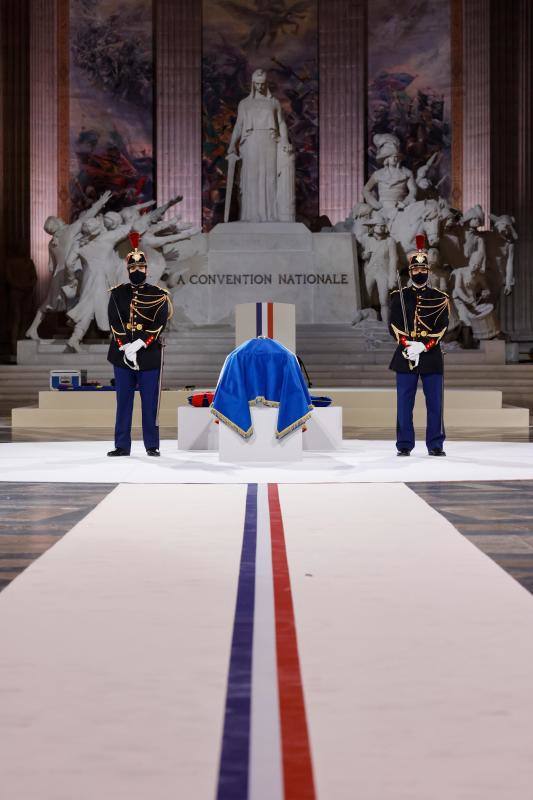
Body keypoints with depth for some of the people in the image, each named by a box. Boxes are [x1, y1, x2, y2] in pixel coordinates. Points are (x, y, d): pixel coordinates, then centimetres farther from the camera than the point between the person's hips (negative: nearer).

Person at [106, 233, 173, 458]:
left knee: (150, 402, 2)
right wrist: (126, 347, -14)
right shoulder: (117, 294, 7)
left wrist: (139, 344, -18)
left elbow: (159, 325, -6)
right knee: (123, 401, 5)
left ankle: (152, 445, 10)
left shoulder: (158, 295, 2)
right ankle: (122, 445, 10)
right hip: (122, 354, 2)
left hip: (149, 356, -1)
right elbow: (115, 323, -1)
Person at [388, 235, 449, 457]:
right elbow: (393, 326, 1)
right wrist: (408, 345, -15)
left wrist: (423, 346, -15)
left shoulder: (440, 299, 6)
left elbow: (442, 328, -1)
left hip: (432, 356, 0)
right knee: (404, 403, 1)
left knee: (435, 403, 2)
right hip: (405, 356, 0)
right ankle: (404, 445, 9)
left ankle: (435, 445, 10)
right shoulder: (399, 297, 7)